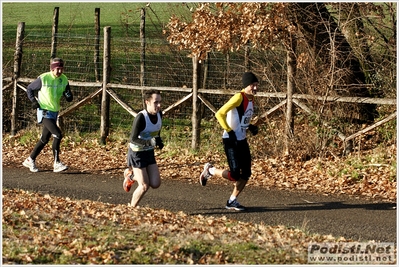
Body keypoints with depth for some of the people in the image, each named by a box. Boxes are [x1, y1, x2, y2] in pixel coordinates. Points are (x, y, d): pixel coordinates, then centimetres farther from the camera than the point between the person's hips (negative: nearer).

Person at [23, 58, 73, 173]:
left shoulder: (64, 80, 2)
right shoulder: (43, 79, -14)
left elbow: (69, 98, 6)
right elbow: (29, 89, 0)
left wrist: (69, 96, -18)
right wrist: (33, 101, -14)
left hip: (55, 112, 7)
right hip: (44, 112, -7)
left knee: (45, 139, 12)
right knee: (58, 134, -19)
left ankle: (30, 160, 26)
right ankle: (57, 163, -15)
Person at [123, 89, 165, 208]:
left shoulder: (159, 114, -4)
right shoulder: (141, 118, -26)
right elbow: (133, 139, -25)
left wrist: (159, 140, -3)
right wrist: (150, 142, -39)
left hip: (149, 152, 7)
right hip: (137, 153, -7)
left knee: (156, 184, 0)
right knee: (144, 186, -9)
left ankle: (131, 176, 26)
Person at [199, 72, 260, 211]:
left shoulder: (251, 99, 9)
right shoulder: (239, 97, -18)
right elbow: (219, 114, -22)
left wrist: (250, 127, 8)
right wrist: (229, 131, -22)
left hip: (242, 140, 9)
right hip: (231, 141, -9)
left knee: (246, 173, 6)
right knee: (235, 175, -12)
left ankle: (232, 201, 18)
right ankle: (210, 170, 12)